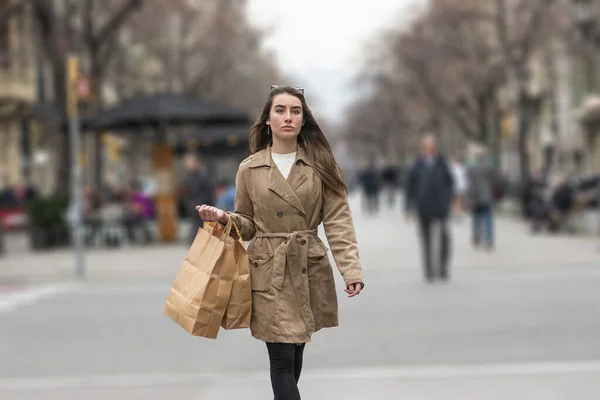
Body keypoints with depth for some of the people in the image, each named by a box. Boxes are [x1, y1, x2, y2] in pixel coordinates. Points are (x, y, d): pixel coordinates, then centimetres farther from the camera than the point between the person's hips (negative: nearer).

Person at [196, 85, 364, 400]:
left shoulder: (320, 165, 2)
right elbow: (247, 224, 11)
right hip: (268, 273, -1)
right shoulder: (249, 169, 3)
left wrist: (351, 269, -12)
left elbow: (338, 221, -2)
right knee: (282, 358, -8)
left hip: (309, 270, 1)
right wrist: (223, 218, -11)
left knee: (295, 352, 10)